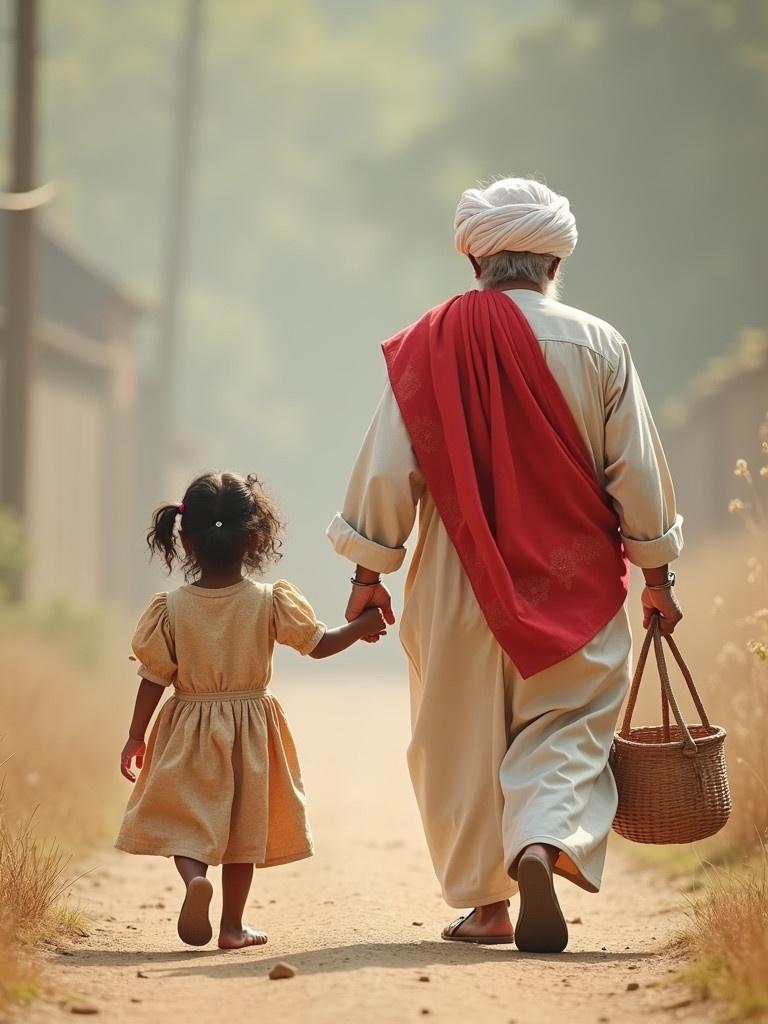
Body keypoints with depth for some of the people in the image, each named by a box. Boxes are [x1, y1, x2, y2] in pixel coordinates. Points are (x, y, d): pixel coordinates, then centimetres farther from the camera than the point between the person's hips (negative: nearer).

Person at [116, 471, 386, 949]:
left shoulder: (171, 608, -9)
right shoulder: (271, 603, -10)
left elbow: (154, 677, -5)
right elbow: (320, 644, -2)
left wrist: (136, 736, 5)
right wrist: (363, 626, 14)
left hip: (189, 734, -1)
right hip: (250, 731, 1)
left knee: (186, 820, 6)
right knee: (244, 826, 12)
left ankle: (195, 876, -26)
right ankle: (233, 925, 17)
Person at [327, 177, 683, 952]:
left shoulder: (429, 345, -4)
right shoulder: (595, 347, -4)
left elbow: (386, 467, -2)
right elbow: (637, 472, -1)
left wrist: (369, 572, 7)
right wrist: (656, 574, 9)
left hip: (457, 587, 1)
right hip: (573, 585, 0)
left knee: (463, 743, 12)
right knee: (565, 729, 5)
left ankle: (487, 903, 15)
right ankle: (545, 840, -23)